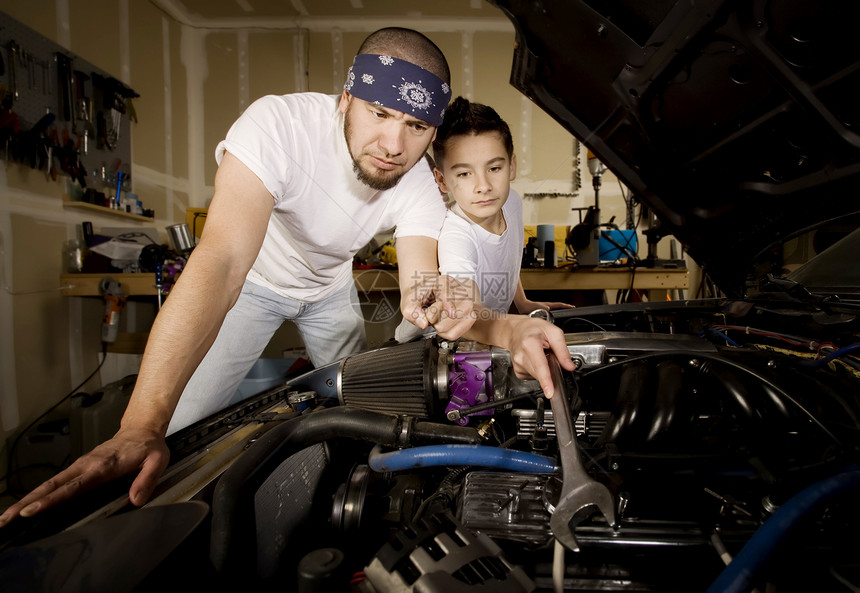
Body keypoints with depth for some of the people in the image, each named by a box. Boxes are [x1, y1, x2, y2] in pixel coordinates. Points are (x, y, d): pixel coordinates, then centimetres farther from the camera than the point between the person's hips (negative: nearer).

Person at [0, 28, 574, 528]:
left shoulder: (418, 184, -25)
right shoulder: (279, 125, -39)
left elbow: (421, 292, -33)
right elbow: (221, 260, -49)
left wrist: (501, 329, -57)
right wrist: (142, 427, -55)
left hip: (329, 286, 4)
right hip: (256, 280, -3)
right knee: (185, 422, -11)